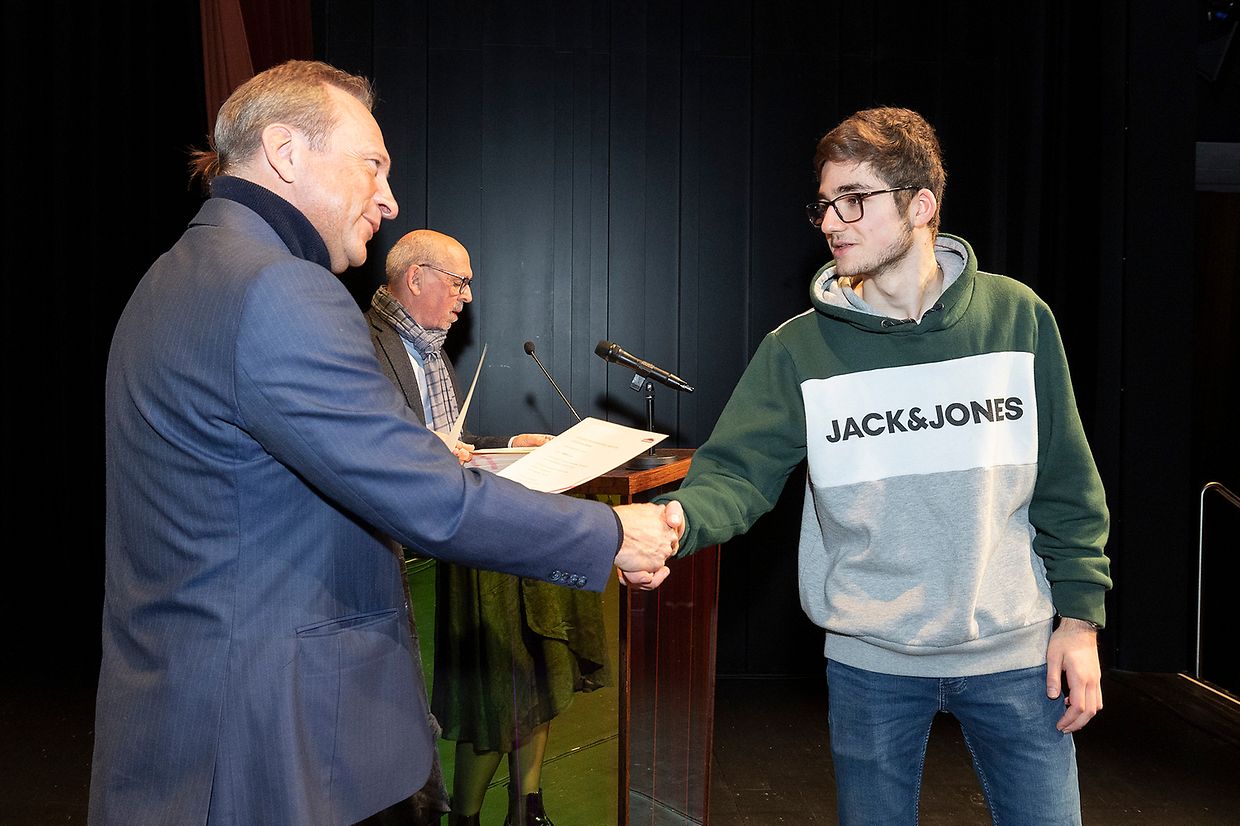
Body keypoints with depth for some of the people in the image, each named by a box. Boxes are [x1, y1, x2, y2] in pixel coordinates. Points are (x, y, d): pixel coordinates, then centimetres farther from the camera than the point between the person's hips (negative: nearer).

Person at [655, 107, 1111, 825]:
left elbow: (1066, 483, 1)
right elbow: (738, 471, -14)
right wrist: (673, 521, -35)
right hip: (870, 659, 0)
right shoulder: (800, 348, -7)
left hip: (1015, 654, 1)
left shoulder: (1017, 317, -4)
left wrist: (1080, 617, 0)